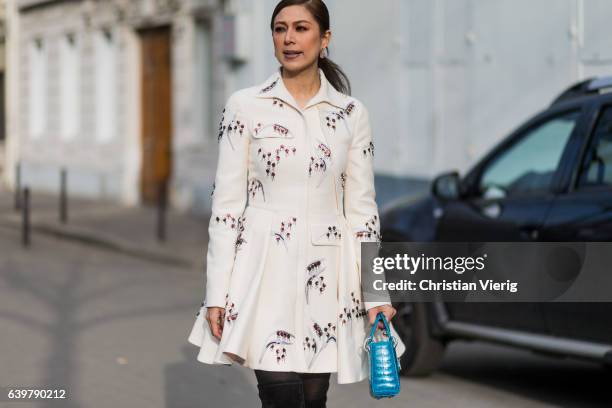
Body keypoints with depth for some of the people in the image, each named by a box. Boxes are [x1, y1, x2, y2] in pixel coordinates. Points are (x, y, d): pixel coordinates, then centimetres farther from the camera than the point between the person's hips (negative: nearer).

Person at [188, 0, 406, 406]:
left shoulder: (352, 113, 5)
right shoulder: (245, 106, 0)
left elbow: (362, 207, 6)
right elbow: (226, 201, -1)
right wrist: (217, 292, -5)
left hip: (325, 275, 2)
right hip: (265, 270, -2)